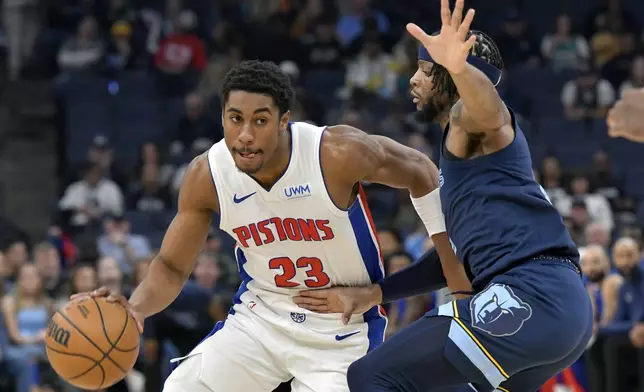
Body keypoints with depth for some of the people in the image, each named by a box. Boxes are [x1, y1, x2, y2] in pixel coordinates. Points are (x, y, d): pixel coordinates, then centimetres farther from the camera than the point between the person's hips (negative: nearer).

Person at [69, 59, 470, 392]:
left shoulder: (338, 154, -27)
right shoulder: (207, 176, -15)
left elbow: (422, 172, -10)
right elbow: (172, 266, -4)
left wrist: (452, 263, -9)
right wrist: (135, 309, -25)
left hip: (342, 328, -4)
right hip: (262, 313, 4)